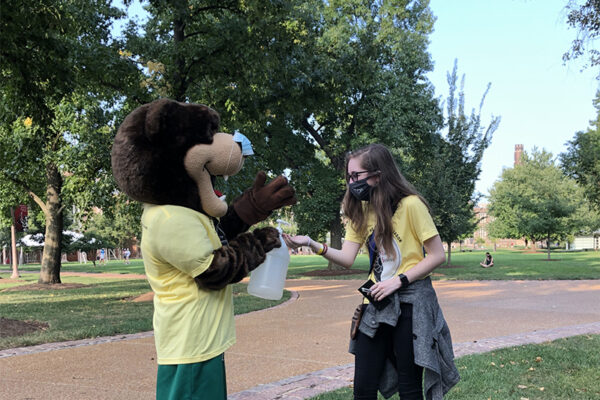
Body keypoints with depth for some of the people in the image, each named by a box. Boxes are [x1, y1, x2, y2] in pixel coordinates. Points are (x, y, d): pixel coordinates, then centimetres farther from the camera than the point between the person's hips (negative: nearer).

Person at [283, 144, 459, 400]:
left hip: (411, 301, -5)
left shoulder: (410, 205, -13)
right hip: (377, 302, 6)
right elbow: (347, 258, -2)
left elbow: (437, 255, -11)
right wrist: (312, 244, -17)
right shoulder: (360, 210, 6)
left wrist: (398, 280, -18)